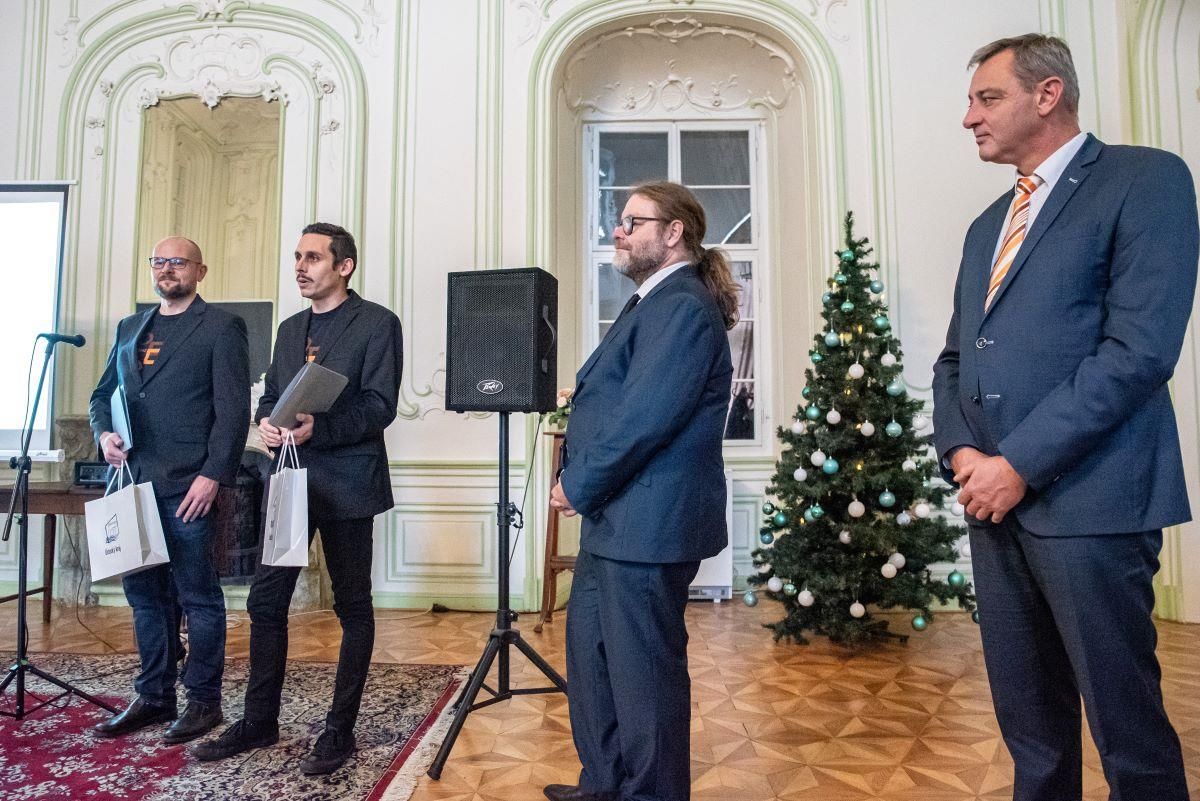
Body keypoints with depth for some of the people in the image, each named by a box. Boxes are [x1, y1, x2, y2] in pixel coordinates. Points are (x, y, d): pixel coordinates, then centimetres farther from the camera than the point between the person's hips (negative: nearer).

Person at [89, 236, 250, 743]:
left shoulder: (220, 328, -1)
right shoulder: (129, 329, 19)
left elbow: (234, 410, -9)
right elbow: (102, 394, 23)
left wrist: (212, 476, -16)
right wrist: (104, 432, 1)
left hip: (189, 487, -6)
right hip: (136, 482, 6)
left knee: (198, 597, 2)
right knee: (144, 594, 14)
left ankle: (204, 701, 15)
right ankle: (153, 696, 27)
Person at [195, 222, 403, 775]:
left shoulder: (377, 323, -5)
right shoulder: (289, 329, 17)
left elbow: (380, 405, -13)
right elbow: (270, 395, 18)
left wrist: (318, 428, -25)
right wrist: (266, 422, -4)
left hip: (345, 483, -6)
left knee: (352, 607, 6)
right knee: (265, 601, 10)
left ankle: (340, 730, 20)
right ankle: (259, 721, 27)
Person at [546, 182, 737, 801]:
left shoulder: (683, 307, -17)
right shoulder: (654, 303, 17)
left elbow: (644, 418, -24)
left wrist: (578, 487, -13)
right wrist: (581, 484, 9)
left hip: (647, 524, -11)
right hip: (614, 518, 11)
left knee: (644, 670, 5)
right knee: (590, 652, 21)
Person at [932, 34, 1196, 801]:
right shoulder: (988, 225, 19)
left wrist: (1020, 464, -16)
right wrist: (962, 451, -2)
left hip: (1087, 498, -6)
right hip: (995, 498, 7)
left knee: (1126, 722, 6)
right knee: (1028, 722, 16)